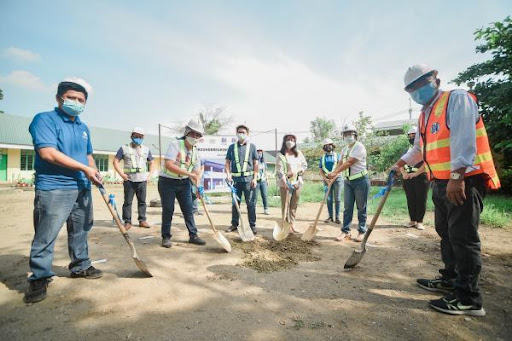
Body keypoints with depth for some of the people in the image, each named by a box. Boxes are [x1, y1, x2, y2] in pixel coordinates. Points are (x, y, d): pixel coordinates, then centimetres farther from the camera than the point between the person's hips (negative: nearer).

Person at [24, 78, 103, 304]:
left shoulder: (83, 127, 16)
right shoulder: (45, 119, -6)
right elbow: (48, 153, -19)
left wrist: (94, 173, 5)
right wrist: (84, 168, -18)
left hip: (82, 189, 7)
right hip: (53, 189, -7)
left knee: (80, 231, 16)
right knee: (45, 235, -2)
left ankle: (80, 266, 31)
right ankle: (39, 278, 14)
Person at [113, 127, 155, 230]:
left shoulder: (146, 150, 13)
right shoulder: (124, 148, 4)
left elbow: (152, 163, 20)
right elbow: (116, 161, 3)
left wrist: (149, 175, 7)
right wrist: (122, 174, -7)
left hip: (142, 180, 3)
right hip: (129, 180, -2)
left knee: (142, 201, 6)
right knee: (128, 202, 1)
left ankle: (142, 220, 15)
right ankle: (127, 222, 10)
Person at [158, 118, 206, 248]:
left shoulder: (195, 153, 2)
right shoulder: (175, 144, -16)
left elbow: (196, 173, 3)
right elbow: (168, 165, -28)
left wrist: (198, 186, -15)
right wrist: (188, 173, -30)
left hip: (184, 183, 5)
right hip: (167, 181, -5)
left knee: (188, 210, 6)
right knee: (168, 210, 1)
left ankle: (193, 235, 17)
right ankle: (166, 237, 17)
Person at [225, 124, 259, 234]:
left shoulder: (252, 146, 8)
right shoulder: (232, 147, 12)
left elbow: (256, 163, 4)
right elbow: (227, 162, 11)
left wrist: (255, 178, -4)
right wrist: (228, 174, -5)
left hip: (249, 179, -2)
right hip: (235, 179, 2)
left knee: (251, 203, 2)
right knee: (235, 202, 9)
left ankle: (252, 225, 12)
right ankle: (234, 224, 21)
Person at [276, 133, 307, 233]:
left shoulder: (299, 153, 11)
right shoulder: (281, 155, -3)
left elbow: (305, 165, 11)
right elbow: (280, 170, -12)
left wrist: (296, 171, -7)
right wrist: (285, 182, -25)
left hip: (297, 182, 4)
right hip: (285, 183, -4)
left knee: (294, 205, 9)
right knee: (285, 204, -1)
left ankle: (292, 223, 19)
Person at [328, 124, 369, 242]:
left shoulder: (359, 147, -12)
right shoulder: (345, 149, 13)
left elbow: (349, 163, -21)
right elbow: (341, 163, 12)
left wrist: (335, 172, -24)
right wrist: (333, 173, -6)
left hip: (360, 180, -6)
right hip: (348, 180, 7)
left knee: (361, 208, 5)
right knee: (347, 207, 6)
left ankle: (361, 232, 16)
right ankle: (345, 232, 11)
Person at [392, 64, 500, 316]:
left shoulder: (457, 99, -8)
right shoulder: (424, 115, 18)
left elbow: (464, 137, -21)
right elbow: (419, 149, 32)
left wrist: (457, 176, -29)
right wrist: (400, 164, 26)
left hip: (464, 179, -9)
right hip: (442, 182, 9)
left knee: (462, 237, -5)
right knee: (446, 232, 16)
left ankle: (469, 299, 6)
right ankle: (451, 279, 31)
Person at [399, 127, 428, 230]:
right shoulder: (407, 149, 17)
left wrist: (416, 174, -21)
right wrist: (404, 173, -6)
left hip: (420, 177, -5)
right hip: (407, 178, 5)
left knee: (421, 200, 0)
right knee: (410, 200, 8)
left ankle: (419, 221, 8)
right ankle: (412, 220, 17)